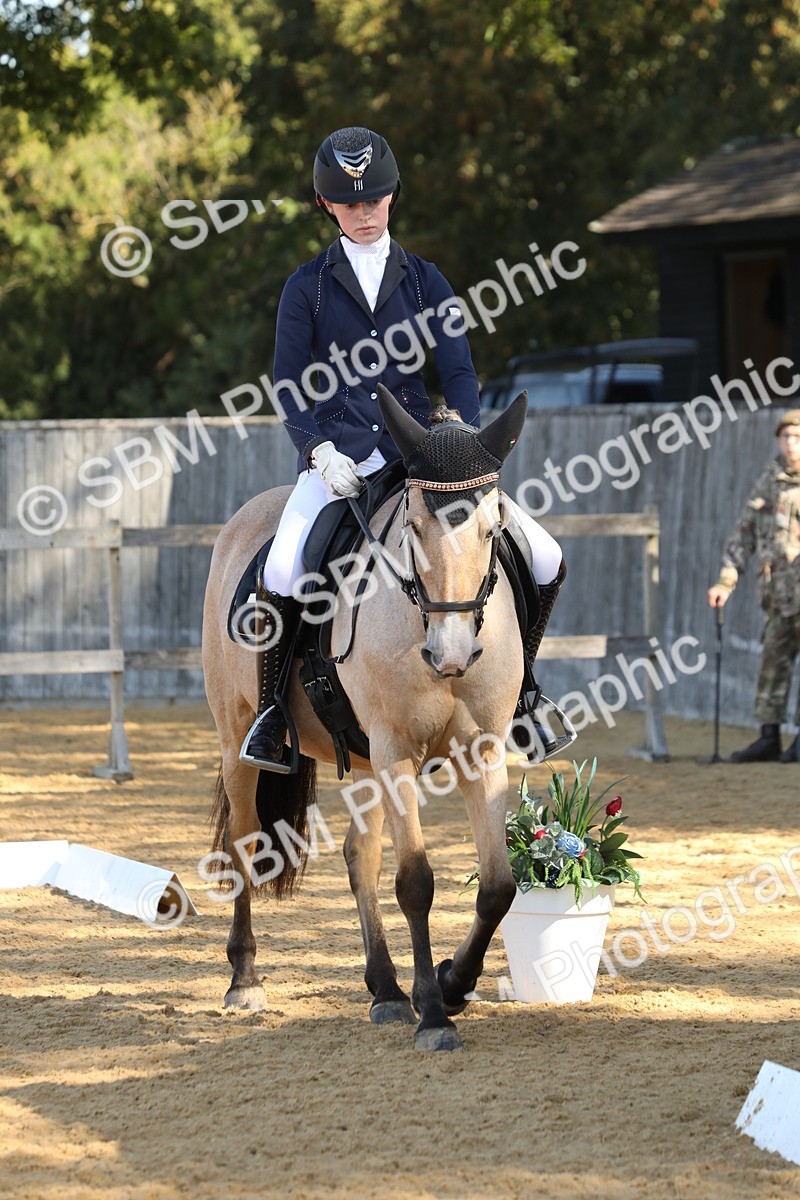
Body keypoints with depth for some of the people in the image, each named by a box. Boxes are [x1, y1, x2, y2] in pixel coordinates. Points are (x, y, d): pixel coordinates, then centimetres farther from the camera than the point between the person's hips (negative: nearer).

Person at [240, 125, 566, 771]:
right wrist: (320, 451, -13)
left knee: (546, 561, -9)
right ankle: (270, 709, -7)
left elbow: (459, 371, 5)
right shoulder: (308, 286, 6)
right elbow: (289, 388, 4)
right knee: (280, 575, -30)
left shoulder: (425, 280, 11)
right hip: (339, 458, -2)